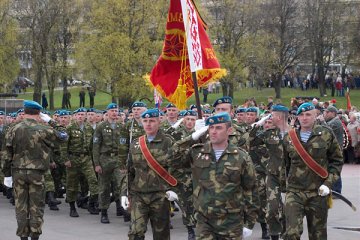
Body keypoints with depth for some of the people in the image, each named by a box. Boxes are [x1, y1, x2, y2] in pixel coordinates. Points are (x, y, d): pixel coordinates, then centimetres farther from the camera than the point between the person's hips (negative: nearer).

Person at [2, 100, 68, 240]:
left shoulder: (14, 130, 0)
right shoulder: (44, 130, -8)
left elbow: (8, 154, 1)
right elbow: (63, 136, 5)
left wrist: (7, 174, 7)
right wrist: (51, 122, 9)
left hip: (18, 172, 2)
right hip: (37, 173, -2)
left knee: (21, 205, 9)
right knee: (36, 205, 7)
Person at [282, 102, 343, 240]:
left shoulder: (326, 134, -1)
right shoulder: (289, 138, 5)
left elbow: (337, 160, 3)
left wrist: (328, 183, -6)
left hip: (319, 192, 0)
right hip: (294, 192, 0)